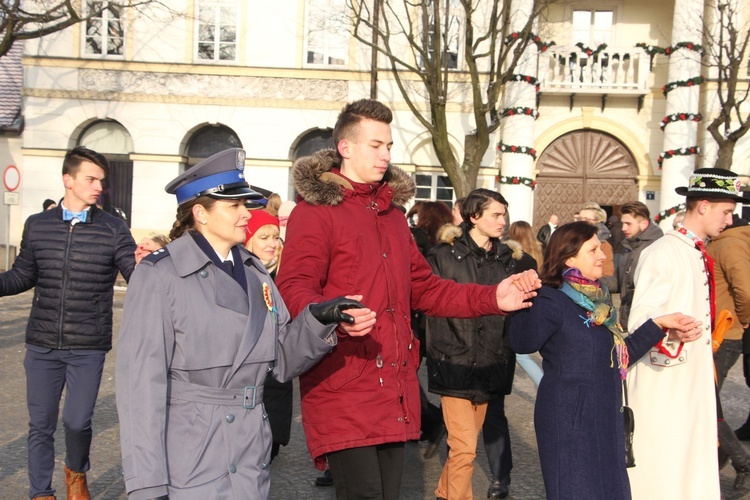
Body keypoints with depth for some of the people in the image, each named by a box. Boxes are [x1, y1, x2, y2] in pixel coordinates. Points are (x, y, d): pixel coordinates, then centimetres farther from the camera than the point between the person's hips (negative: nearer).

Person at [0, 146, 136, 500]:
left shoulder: (113, 230, -3)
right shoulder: (37, 226, 4)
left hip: (88, 349, -2)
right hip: (42, 346, 2)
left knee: (77, 422, 5)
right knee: (40, 425, 8)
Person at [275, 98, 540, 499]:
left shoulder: (392, 212, 21)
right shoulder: (316, 210, -5)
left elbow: (424, 288, 21)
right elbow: (293, 289, -16)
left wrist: (492, 298, 9)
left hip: (395, 388, 8)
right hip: (342, 388, -7)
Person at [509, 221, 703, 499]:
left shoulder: (598, 298, 8)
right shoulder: (551, 300, -17)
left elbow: (621, 354, 13)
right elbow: (523, 343, -35)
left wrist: (659, 325, 6)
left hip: (605, 416, 8)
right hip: (568, 420, -8)